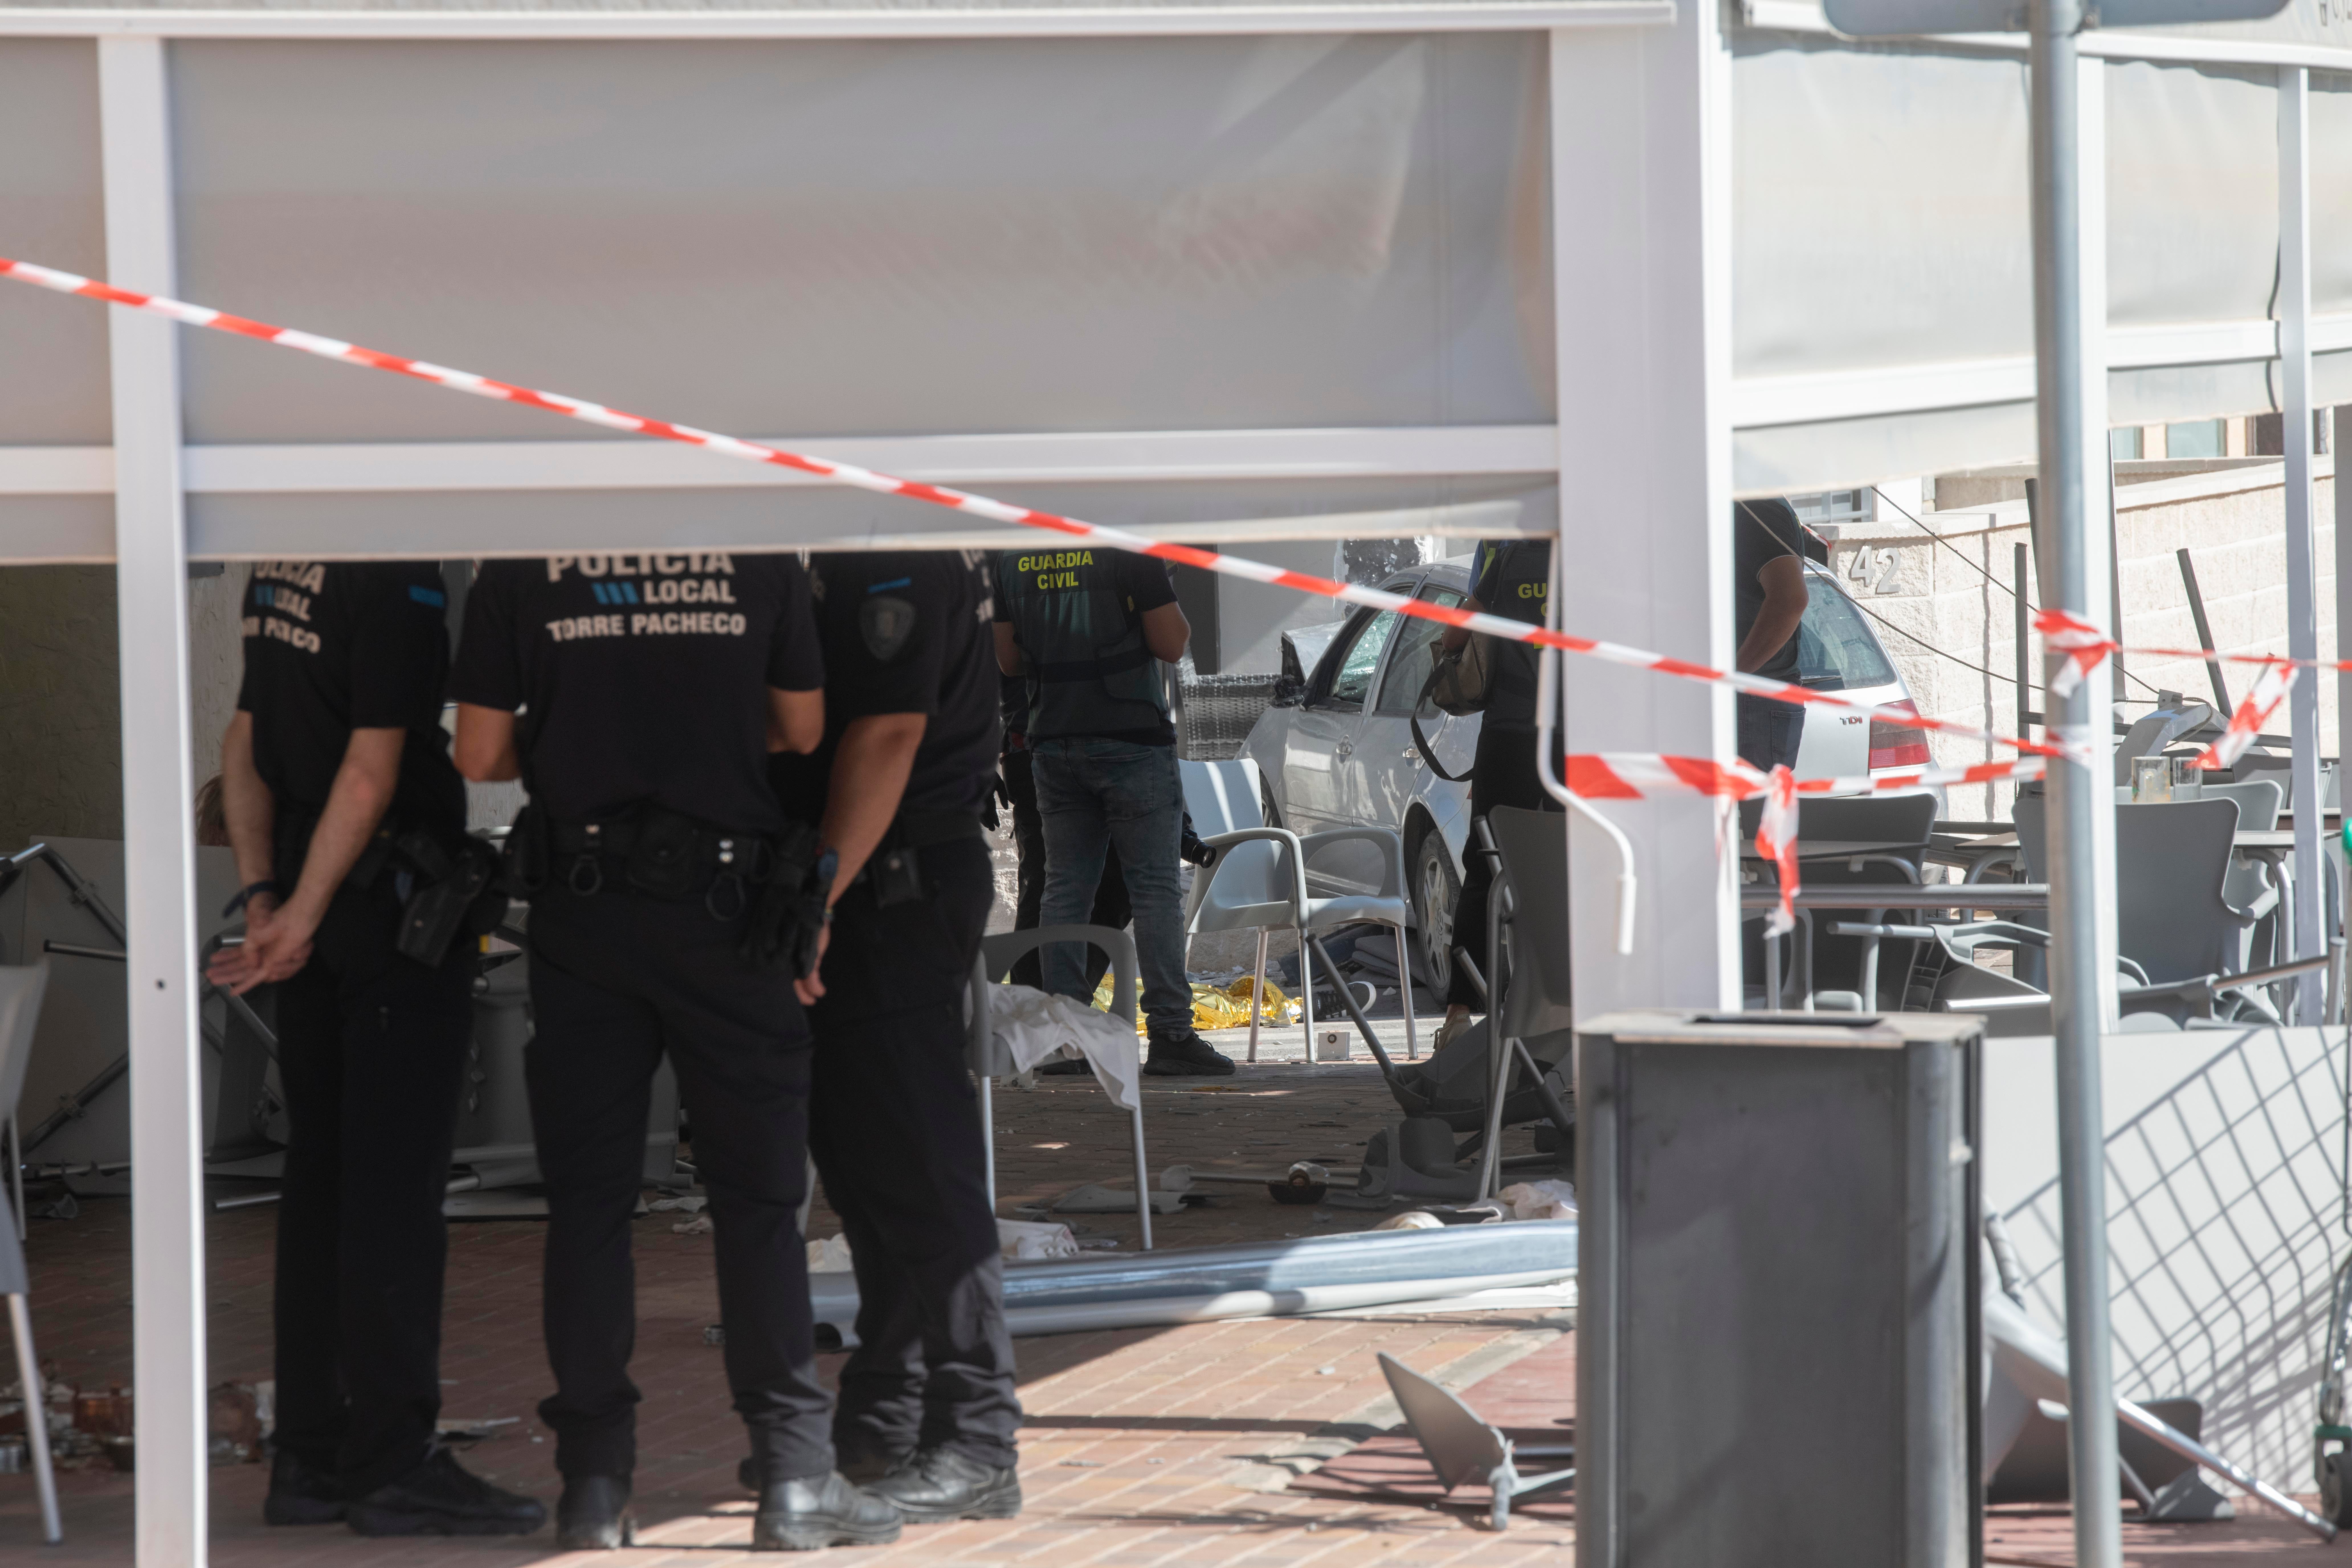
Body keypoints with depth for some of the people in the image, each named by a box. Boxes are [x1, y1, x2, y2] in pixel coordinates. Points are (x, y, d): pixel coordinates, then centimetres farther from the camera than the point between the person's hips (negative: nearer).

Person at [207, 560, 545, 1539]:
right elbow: (373, 767, -18)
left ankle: (310, 1458, 15)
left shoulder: (281, 567, 11)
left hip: (319, 908, 8)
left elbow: (245, 740, 14)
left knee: (320, 1176, 11)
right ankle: (392, 1464, -4)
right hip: (393, 902, -8)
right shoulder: (400, 577, -16)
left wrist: (262, 894, 12)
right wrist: (299, 915, -13)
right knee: (395, 1188, -5)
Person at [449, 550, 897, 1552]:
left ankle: (593, 1482, 8)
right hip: (722, 904, 0)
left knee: (587, 1198, 7)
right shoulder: (762, 551, -4)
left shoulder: (520, 564, -4)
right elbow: (802, 727, 5)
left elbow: (479, 754, -1)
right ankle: (793, 1476, 5)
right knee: (756, 1195, 6)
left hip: (579, 902, 1)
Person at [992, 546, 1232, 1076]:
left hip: (1053, 738, 5)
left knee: (1065, 887, 9)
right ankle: (1170, 1034, -6)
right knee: (1155, 885, -2)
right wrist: (1165, 595, 6)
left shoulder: (1013, 559, 7)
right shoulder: (1131, 548, -11)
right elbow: (1172, 644, -11)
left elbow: (1009, 660, 12)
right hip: (1130, 738, -5)